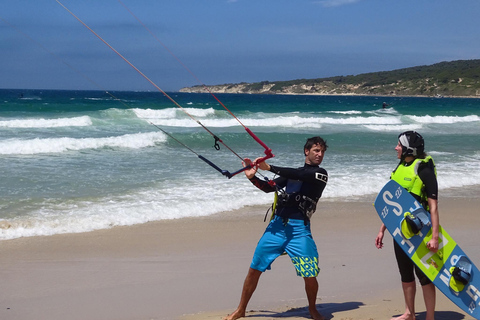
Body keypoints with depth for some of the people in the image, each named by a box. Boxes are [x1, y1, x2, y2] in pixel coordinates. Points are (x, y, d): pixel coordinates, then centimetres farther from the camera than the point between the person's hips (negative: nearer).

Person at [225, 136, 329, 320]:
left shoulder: (320, 173, 2)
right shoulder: (292, 173, 19)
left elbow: (298, 175, -14)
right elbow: (269, 188, 17)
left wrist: (269, 167, -16)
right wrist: (252, 177, 1)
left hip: (299, 228, -4)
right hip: (277, 224, 4)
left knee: (310, 275, -9)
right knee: (254, 269, 3)